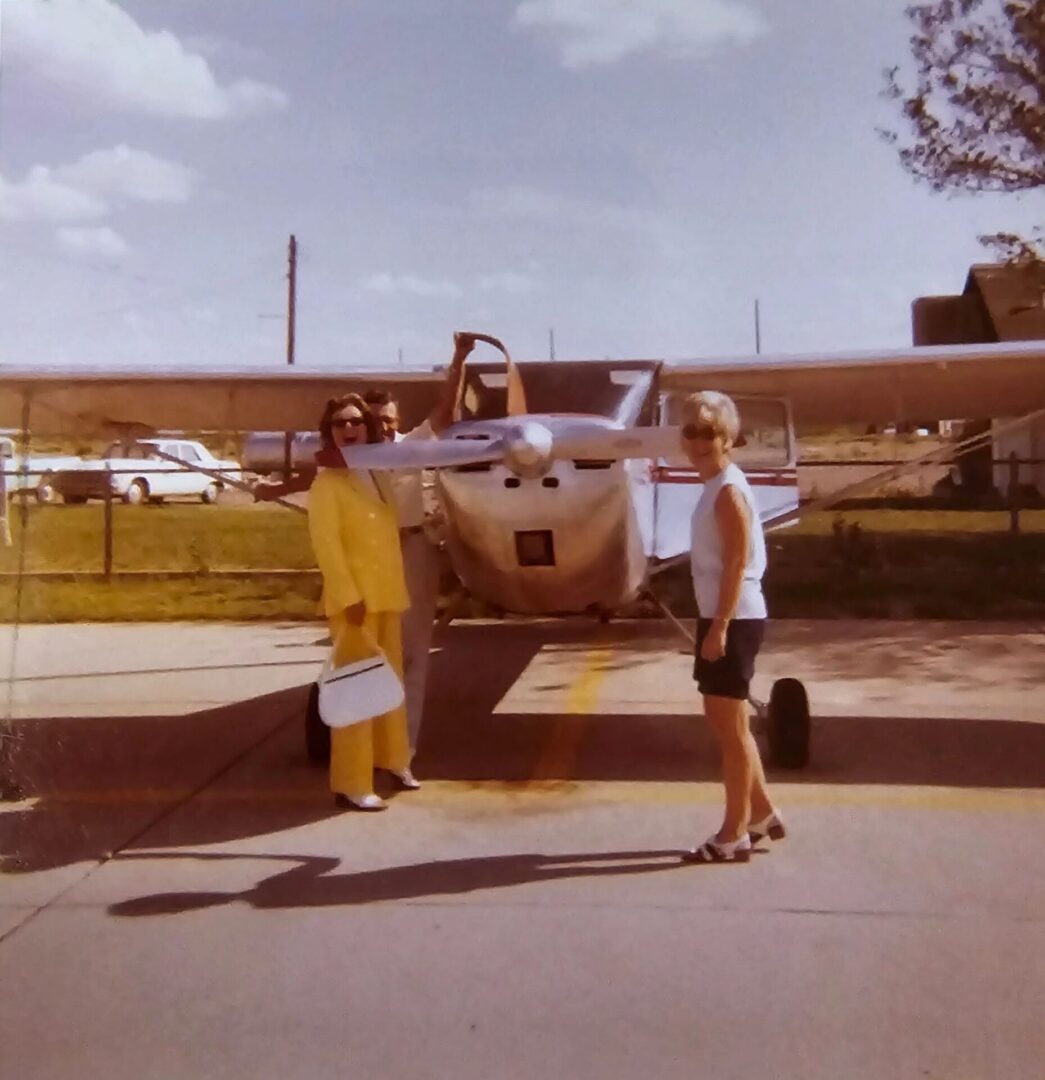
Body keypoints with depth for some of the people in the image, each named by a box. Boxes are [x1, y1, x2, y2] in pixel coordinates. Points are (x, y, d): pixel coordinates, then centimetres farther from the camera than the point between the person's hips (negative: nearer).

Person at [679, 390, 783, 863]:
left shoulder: (728, 491, -16)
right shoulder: (716, 486, 14)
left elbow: (737, 564, -20)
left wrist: (719, 626, -22)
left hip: (734, 619, -10)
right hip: (721, 615, 10)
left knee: (731, 726, -1)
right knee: (722, 719, 19)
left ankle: (734, 835, 11)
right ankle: (762, 814, 31)